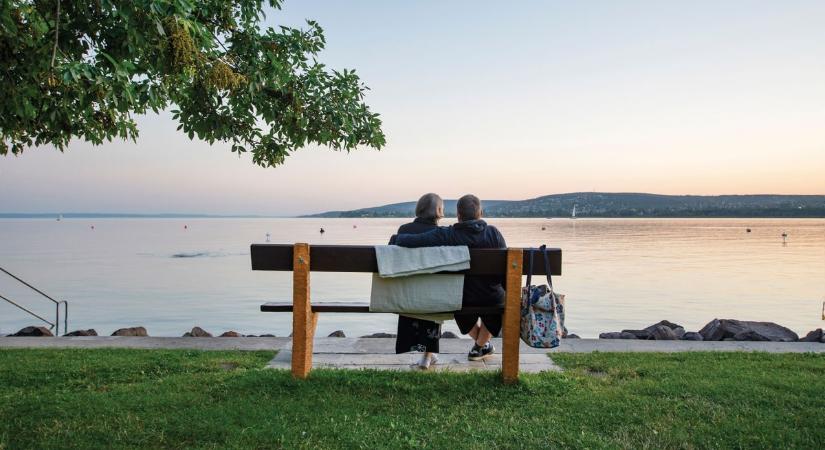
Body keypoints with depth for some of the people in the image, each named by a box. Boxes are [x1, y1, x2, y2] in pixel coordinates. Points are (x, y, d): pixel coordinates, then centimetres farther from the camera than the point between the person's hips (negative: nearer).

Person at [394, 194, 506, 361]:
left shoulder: (446, 235, -19)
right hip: (492, 300, 0)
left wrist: (396, 238, -3)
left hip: (462, 301, 0)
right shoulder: (493, 233, -16)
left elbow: (409, 241, -25)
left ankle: (480, 341, 52)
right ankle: (480, 347, 46)